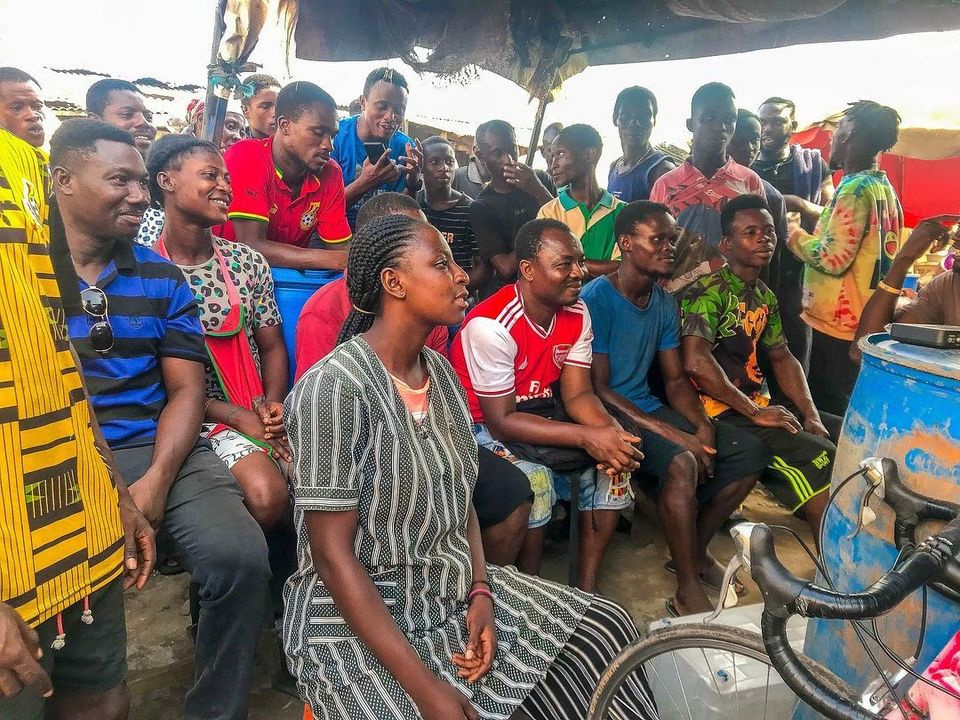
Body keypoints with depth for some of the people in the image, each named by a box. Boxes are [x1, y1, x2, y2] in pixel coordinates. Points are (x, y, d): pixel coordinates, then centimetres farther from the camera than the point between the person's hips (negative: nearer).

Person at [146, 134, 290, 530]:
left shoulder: (249, 262, 9)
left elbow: (272, 347, 10)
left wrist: (274, 404, -9)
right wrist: (236, 416, -14)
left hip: (262, 412, 5)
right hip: (200, 419, -5)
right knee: (265, 493, -28)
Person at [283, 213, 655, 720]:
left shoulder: (439, 371, 2)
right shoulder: (333, 388, -21)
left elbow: (459, 498, 8)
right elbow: (332, 553, -21)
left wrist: (481, 594, -7)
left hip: (454, 592, 7)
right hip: (355, 624, -6)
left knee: (602, 631, 0)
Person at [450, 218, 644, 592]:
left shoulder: (577, 314, -4)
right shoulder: (491, 325, -26)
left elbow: (577, 394, -5)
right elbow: (501, 421, -27)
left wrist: (612, 431, -27)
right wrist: (587, 437, -33)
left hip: (540, 411, 7)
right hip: (481, 426, -7)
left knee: (617, 453, -11)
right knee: (533, 480, -33)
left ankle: (587, 585, 0)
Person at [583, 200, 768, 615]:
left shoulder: (665, 303, 10)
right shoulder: (596, 299, -14)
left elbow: (675, 379, 13)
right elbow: (597, 388, -18)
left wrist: (704, 428, -7)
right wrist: (673, 434, -23)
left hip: (648, 407, 8)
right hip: (609, 413, -8)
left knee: (751, 452, 0)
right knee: (681, 462, -32)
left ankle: (695, 552, 13)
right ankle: (688, 593, -16)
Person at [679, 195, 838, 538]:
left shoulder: (764, 296, 14)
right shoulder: (708, 291, -14)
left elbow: (782, 357, 20)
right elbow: (696, 362, -26)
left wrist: (811, 415, 6)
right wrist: (754, 413, -19)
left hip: (758, 403, 10)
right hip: (721, 412, -9)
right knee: (819, 457, -21)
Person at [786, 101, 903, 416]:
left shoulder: (855, 189, -16)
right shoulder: (885, 188, 13)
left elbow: (833, 258, -22)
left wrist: (795, 235, -6)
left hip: (839, 325, -9)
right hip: (870, 322, 9)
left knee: (827, 413, -1)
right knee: (851, 415, 16)